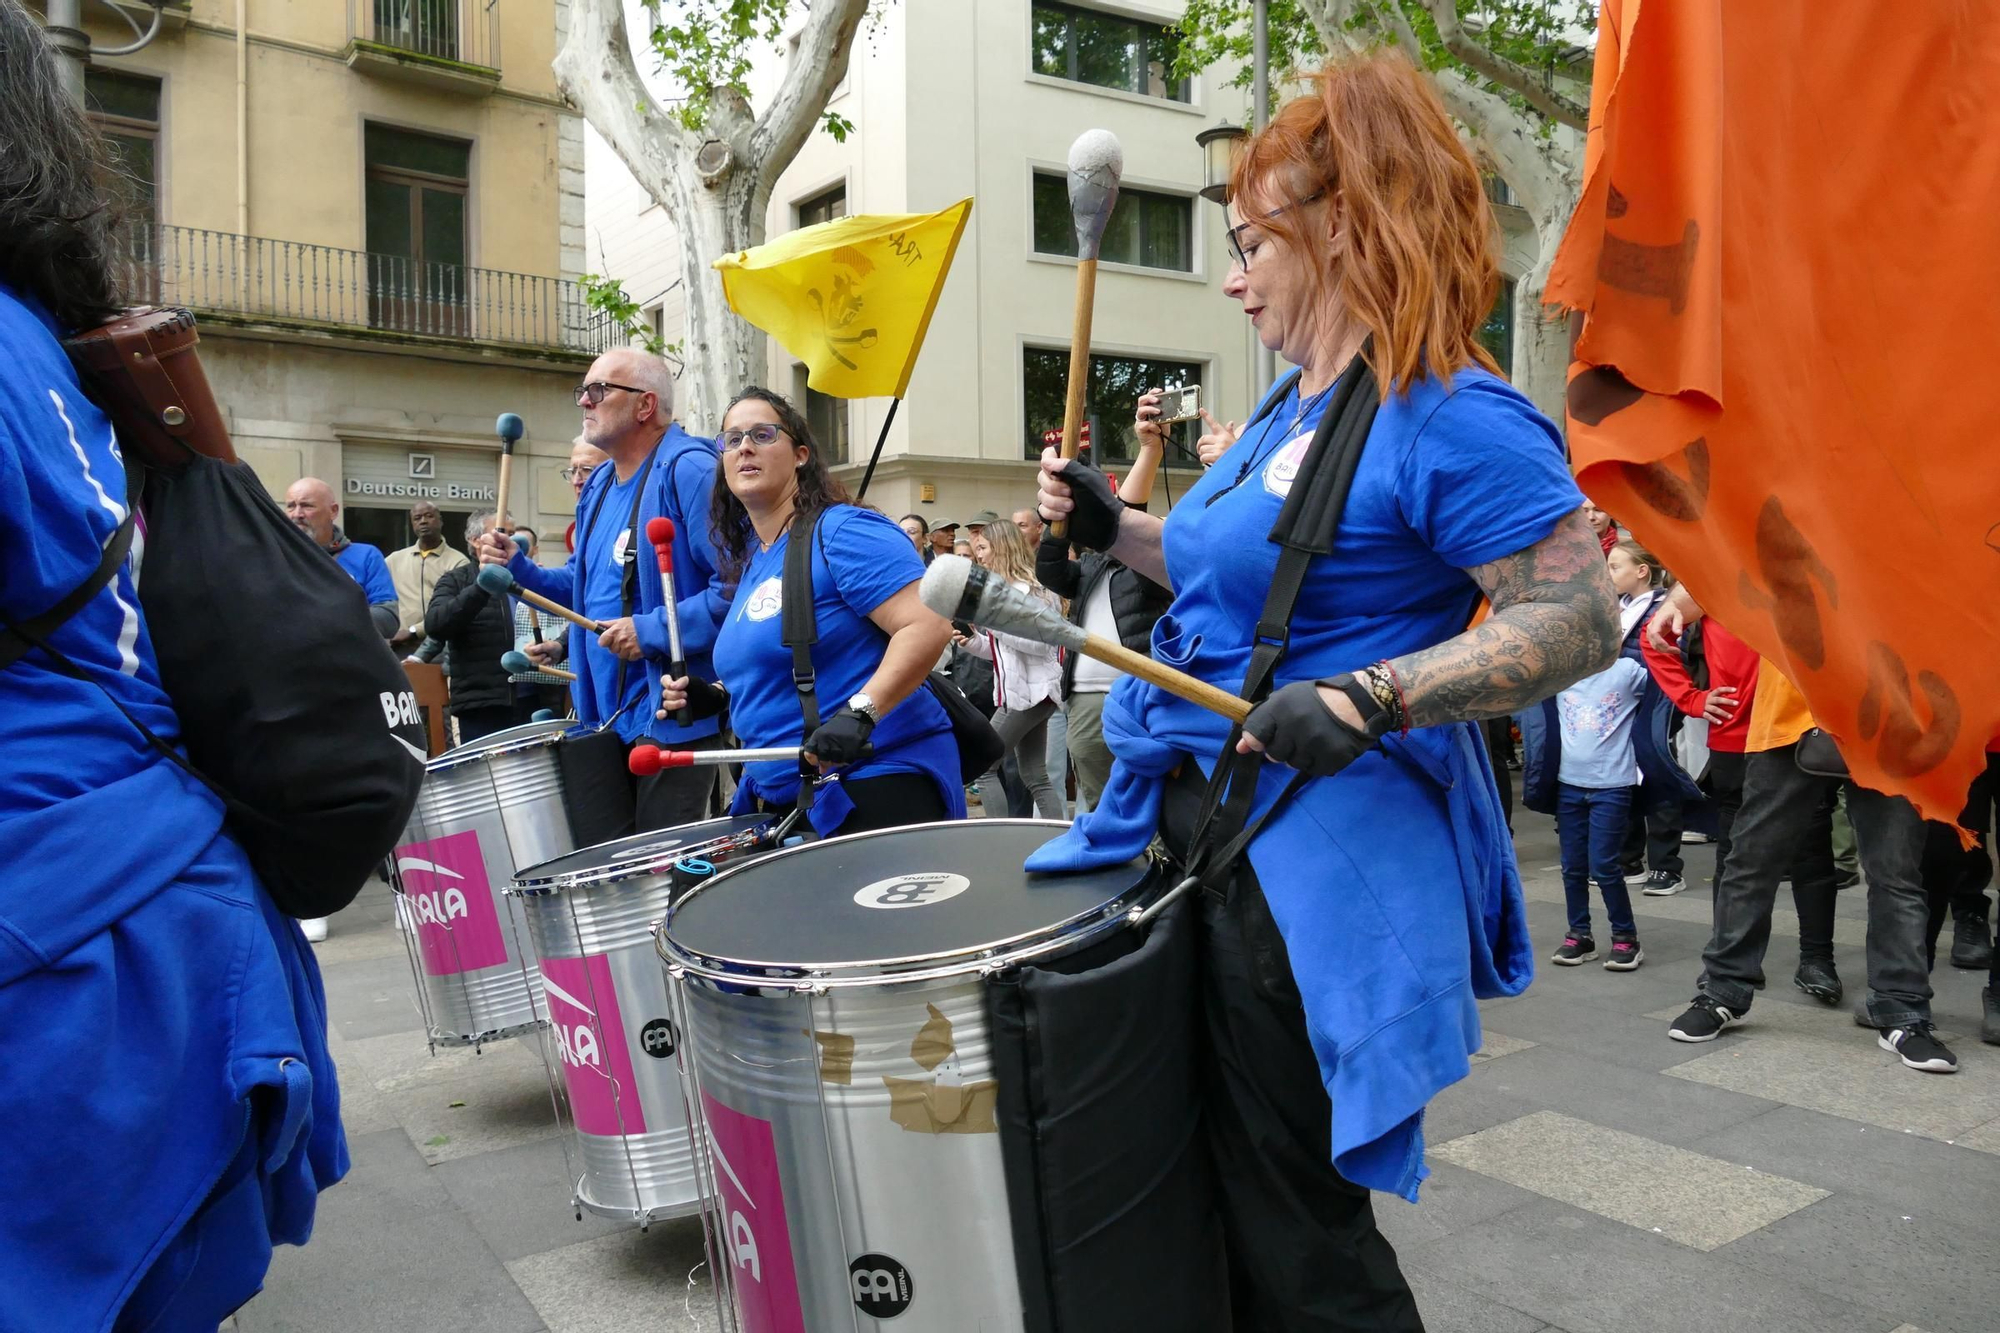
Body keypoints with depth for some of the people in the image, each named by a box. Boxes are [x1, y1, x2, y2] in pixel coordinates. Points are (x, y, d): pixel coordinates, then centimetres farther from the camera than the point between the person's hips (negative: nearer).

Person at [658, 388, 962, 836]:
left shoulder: (842, 532, -12)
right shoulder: (748, 562, 14)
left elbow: (928, 626, -22)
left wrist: (859, 711, -30)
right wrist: (717, 695, 10)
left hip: (876, 785, -8)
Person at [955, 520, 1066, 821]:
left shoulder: (1028, 588, -12)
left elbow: (1042, 643, -21)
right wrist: (972, 641, 4)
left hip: (1031, 691, -10)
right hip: (1016, 692, 10)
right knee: (1035, 777, 7)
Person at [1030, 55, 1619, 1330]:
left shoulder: (1451, 418, -16)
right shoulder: (1292, 406, 12)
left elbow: (1582, 618, -20)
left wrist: (1372, 699, -30)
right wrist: (1114, 529, 12)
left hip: (1322, 856, -9)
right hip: (1203, 817, 9)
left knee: (1293, 1225, 6)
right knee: (1220, 1179, 22)